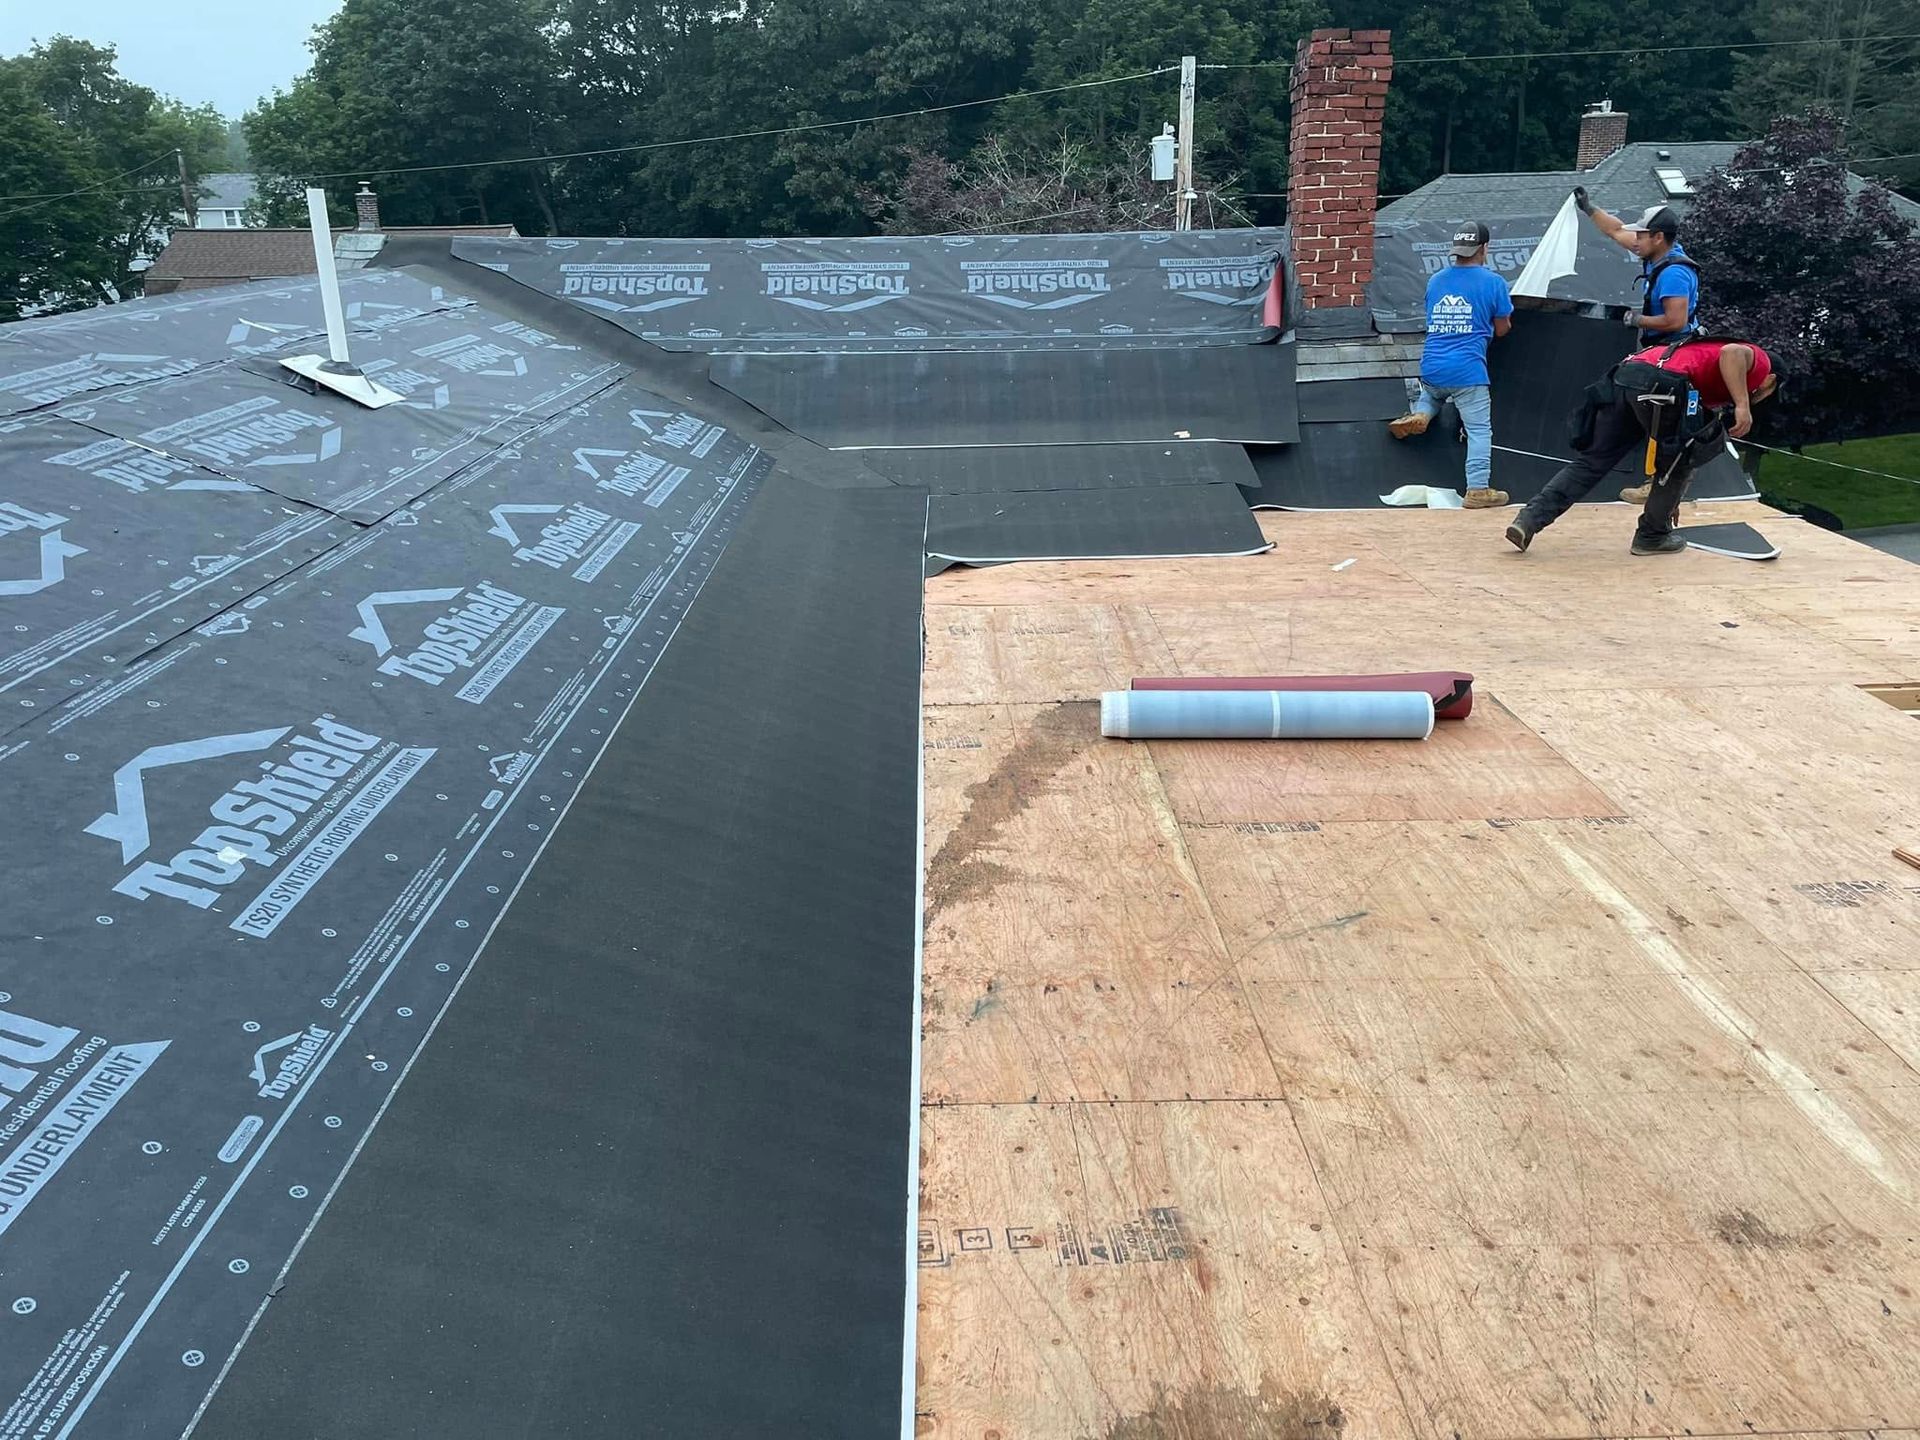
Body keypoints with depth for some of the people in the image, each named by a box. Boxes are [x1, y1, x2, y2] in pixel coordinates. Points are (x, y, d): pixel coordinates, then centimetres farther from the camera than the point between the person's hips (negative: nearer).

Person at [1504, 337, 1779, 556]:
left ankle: (1529, 520, -4)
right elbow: (1730, 352, -8)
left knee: (1592, 462, 8)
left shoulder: (1713, 391, 40)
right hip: (1661, 383, -7)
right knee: (1678, 461, 16)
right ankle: (1652, 535, 24)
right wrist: (1742, 406, -11)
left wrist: (1671, 497, 52)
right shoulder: (1760, 361, 20)